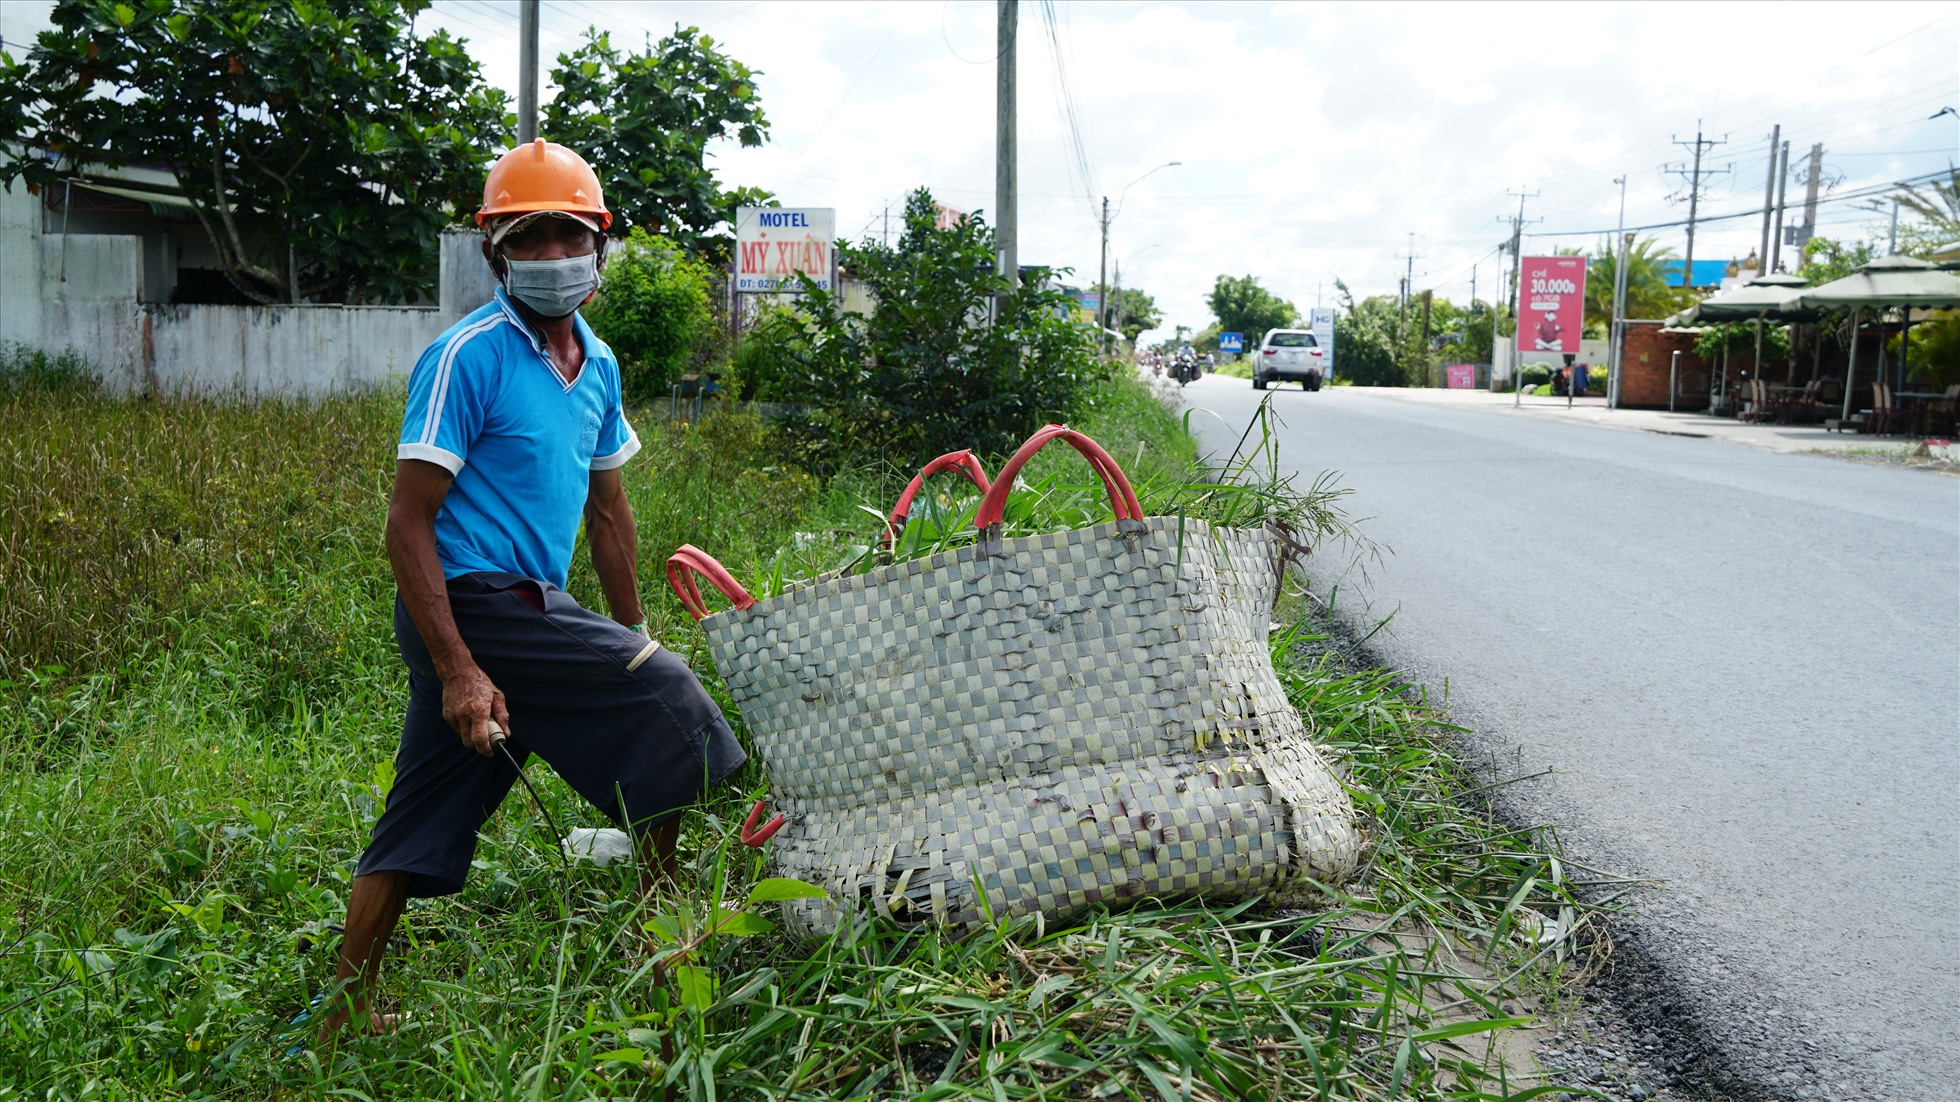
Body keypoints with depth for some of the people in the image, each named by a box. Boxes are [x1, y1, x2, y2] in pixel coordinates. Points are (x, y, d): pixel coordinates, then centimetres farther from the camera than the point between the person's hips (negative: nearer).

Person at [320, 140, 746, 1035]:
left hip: (531, 605, 8)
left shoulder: (597, 365, 12)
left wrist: (633, 633, 20)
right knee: (662, 702, -10)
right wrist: (456, 669, -21)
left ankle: (348, 1011, 24)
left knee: (423, 820, 12)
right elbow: (408, 523, -15)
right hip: (474, 602, -8)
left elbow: (606, 509, 21)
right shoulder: (467, 357, -12)